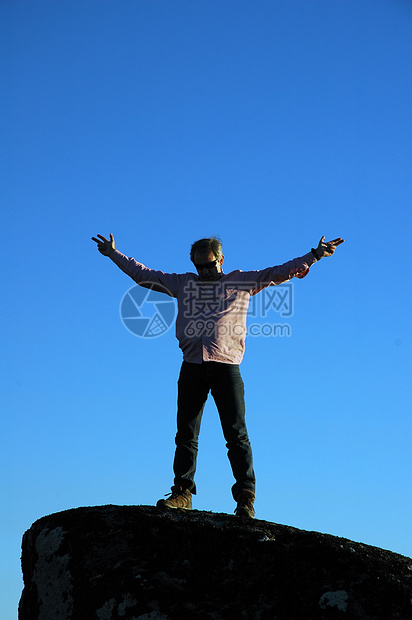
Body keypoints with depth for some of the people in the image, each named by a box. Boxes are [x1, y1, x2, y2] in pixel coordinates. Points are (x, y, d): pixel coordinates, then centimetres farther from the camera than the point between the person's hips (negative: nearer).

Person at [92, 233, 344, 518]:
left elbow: (280, 272, 13)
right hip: (192, 366, 3)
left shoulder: (241, 281, 15)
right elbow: (142, 274, 29)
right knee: (186, 433, 0)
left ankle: (245, 496, -8)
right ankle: (182, 492, 4)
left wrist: (314, 255, 6)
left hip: (226, 365, -2)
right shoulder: (182, 283, 22)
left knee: (236, 433, -7)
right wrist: (114, 254, 31)